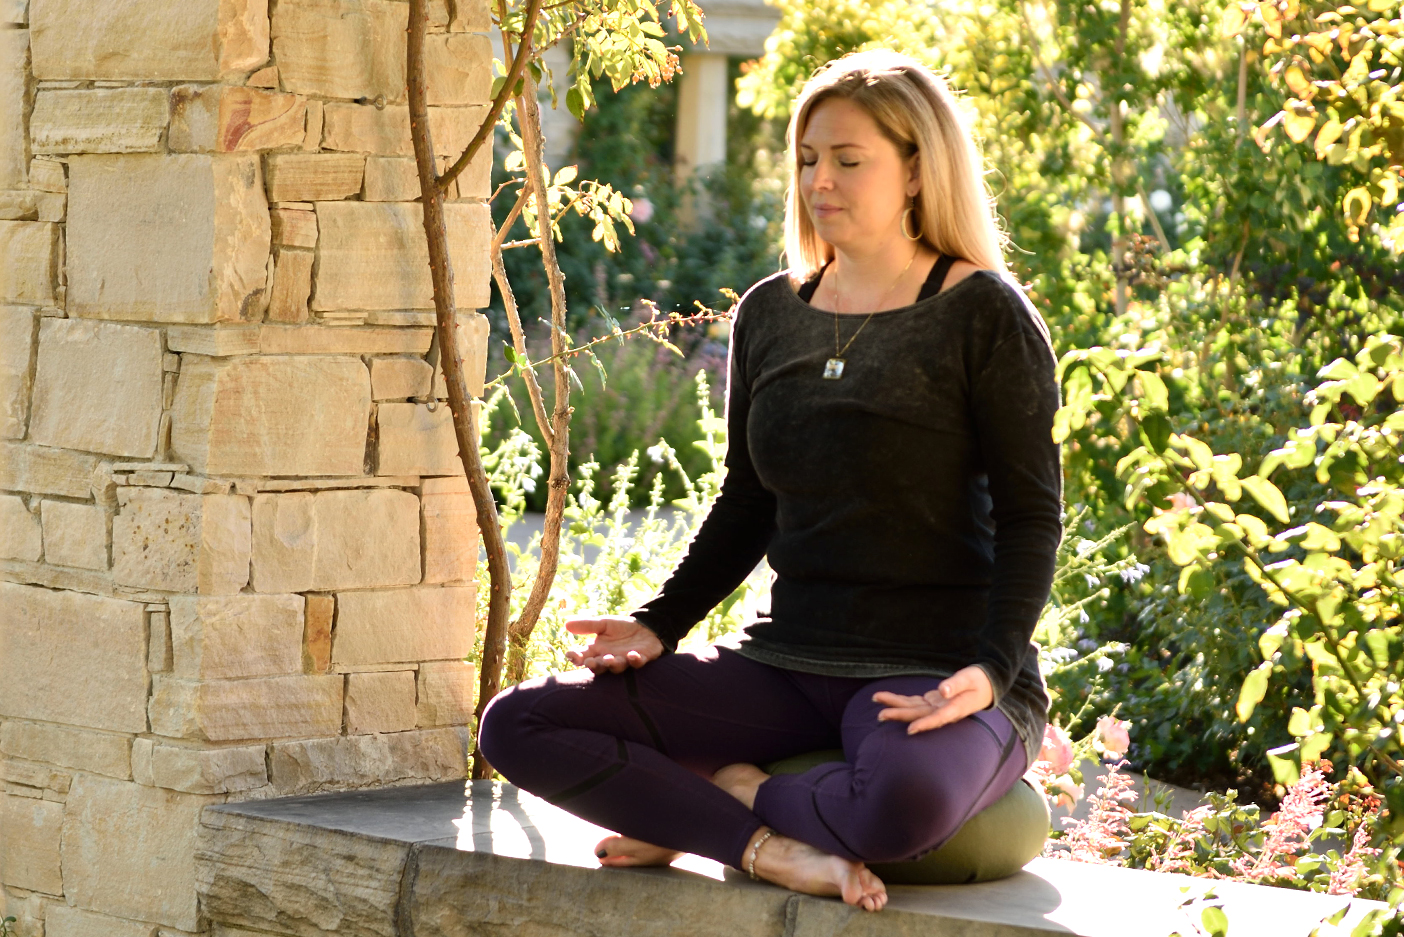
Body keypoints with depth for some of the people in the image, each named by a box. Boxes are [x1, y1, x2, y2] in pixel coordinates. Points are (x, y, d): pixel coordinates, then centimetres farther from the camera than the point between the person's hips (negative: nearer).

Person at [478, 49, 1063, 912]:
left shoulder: (983, 315, -6)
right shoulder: (769, 316, 11)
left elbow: (1032, 516, -7)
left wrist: (991, 670, -21)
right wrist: (659, 624, 2)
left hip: (934, 675, -5)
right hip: (790, 666, 5)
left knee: (902, 801, -42)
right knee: (517, 727, -10)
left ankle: (725, 799, -10)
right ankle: (769, 845, -18)